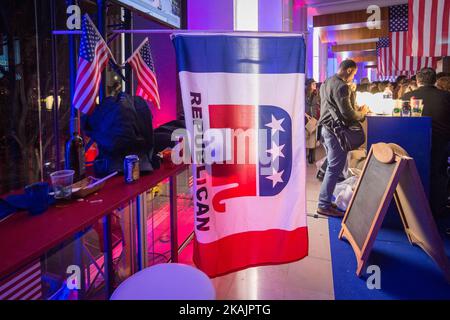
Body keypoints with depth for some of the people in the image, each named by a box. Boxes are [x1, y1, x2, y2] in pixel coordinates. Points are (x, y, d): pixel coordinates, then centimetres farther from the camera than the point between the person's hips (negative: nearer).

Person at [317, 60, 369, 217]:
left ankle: (325, 201, 20)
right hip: (335, 130, -10)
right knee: (335, 167, -6)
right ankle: (324, 205, -3)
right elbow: (347, 112, -19)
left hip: (326, 127, 10)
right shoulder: (341, 86, -15)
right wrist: (362, 113, 1)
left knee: (332, 165, 15)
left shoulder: (326, 83, 16)